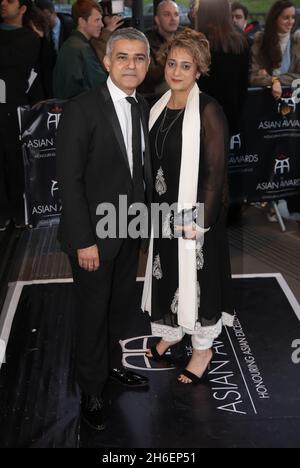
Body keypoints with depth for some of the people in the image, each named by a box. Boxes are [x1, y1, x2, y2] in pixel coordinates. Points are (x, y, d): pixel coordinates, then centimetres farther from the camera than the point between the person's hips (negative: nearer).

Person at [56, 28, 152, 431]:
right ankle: (91, 389, 28)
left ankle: (113, 363, 43)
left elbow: (143, 168, 8)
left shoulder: (143, 109, 4)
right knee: (94, 312, 8)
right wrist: (84, 240, -18)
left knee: (121, 304, 20)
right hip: (95, 233, -6)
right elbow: (69, 179, -17)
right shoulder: (81, 109, -17)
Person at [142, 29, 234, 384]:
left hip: (195, 211, -6)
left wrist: (198, 219, -19)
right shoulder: (159, 107, 5)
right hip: (163, 208, 6)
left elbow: (215, 171, -16)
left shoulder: (208, 110, -15)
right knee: (167, 272, 18)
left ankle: (203, 348, 27)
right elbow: (156, 161, 11)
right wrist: (153, 205, 7)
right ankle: (172, 332, 40)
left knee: (195, 275, 7)